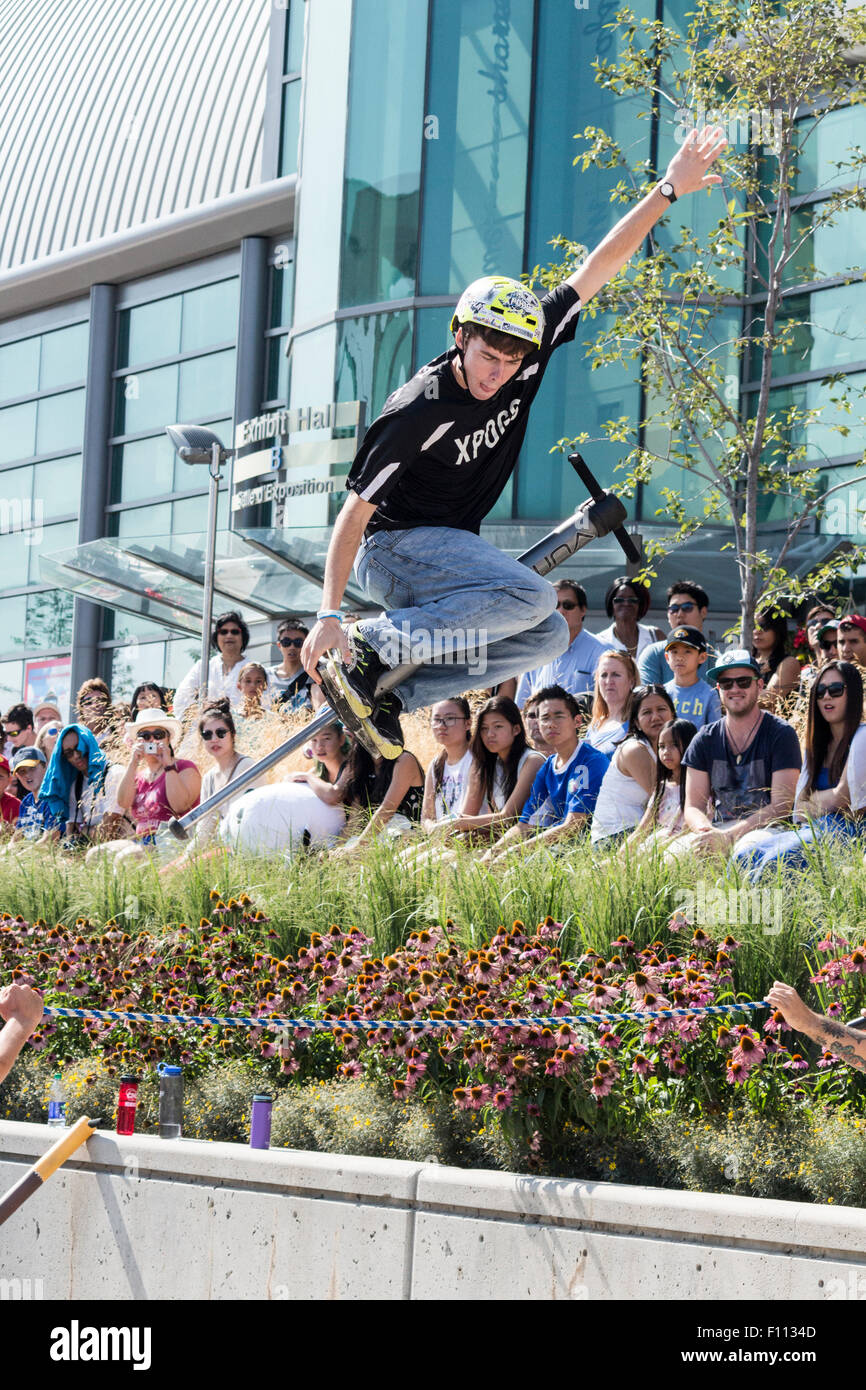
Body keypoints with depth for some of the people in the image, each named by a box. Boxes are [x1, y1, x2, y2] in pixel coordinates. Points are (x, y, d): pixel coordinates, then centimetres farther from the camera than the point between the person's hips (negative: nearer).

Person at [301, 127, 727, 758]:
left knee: (548, 636, -1)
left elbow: (596, 268, -5)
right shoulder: (418, 413, -25)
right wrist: (328, 615, -31)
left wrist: (668, 191, -7)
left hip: (449, 550, 8)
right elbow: (355, 512, -24)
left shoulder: (526, 355, -8)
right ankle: (367, 647, -21)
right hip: (395, 545, -8)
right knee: (532, 597, -25)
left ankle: (391, 692, -3)